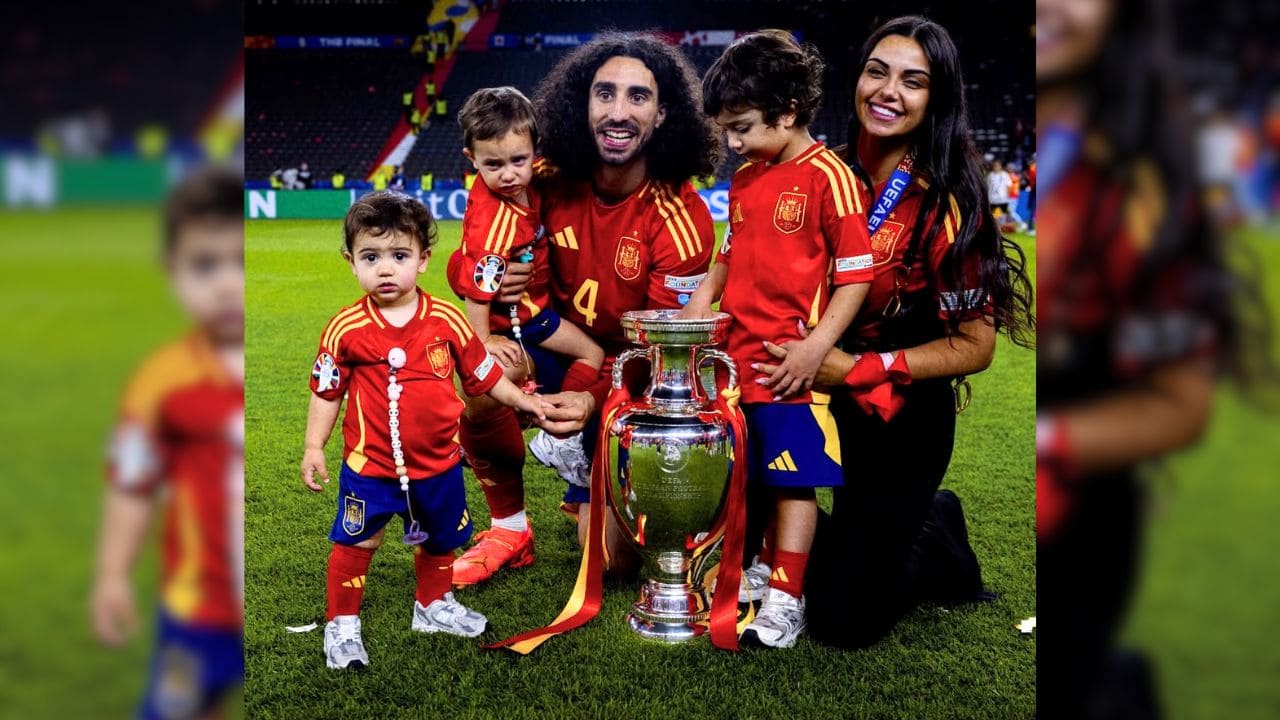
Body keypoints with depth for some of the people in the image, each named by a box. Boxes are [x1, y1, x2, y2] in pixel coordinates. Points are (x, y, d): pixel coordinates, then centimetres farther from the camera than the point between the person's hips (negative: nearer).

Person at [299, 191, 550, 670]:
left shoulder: (447, 320, -7)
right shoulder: (346, 329, -12)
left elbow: (482, 374, 5)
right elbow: (327, 392, -3)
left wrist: (523, 400, 4)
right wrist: (314, 447, -5)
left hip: (438, 462, 3)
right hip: (370, 464, -3)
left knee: (439, 540, 22)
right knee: (356, 542, 3)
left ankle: (433, 606, 46)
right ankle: (341, 625, 22)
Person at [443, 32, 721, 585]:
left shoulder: (681, 220, -21)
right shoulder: (553, 181, -11)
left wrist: (593, 400, -38)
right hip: (560, 347, 3)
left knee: (613, 556, -9)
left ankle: (589, 479, 28)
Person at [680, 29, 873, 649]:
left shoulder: (827, 177, -10)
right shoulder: (745, 179, 13)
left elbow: (856, 275, -12)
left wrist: (816, 347, -20)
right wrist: (693, 312, 11)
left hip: (791, 364, -7)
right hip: (736, 356, 7)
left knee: (792, 477, 1)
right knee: (746, 471, 15)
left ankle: (785, 599, 10)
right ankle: (760, 569, 32)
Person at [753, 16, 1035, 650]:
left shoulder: (944, 205, -13)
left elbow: (975, 345, -13)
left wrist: (855, 368, -22)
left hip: (900, 424, -4)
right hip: (807, 403, 5)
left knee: (844, 621, -1)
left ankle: (936, 540, 27)